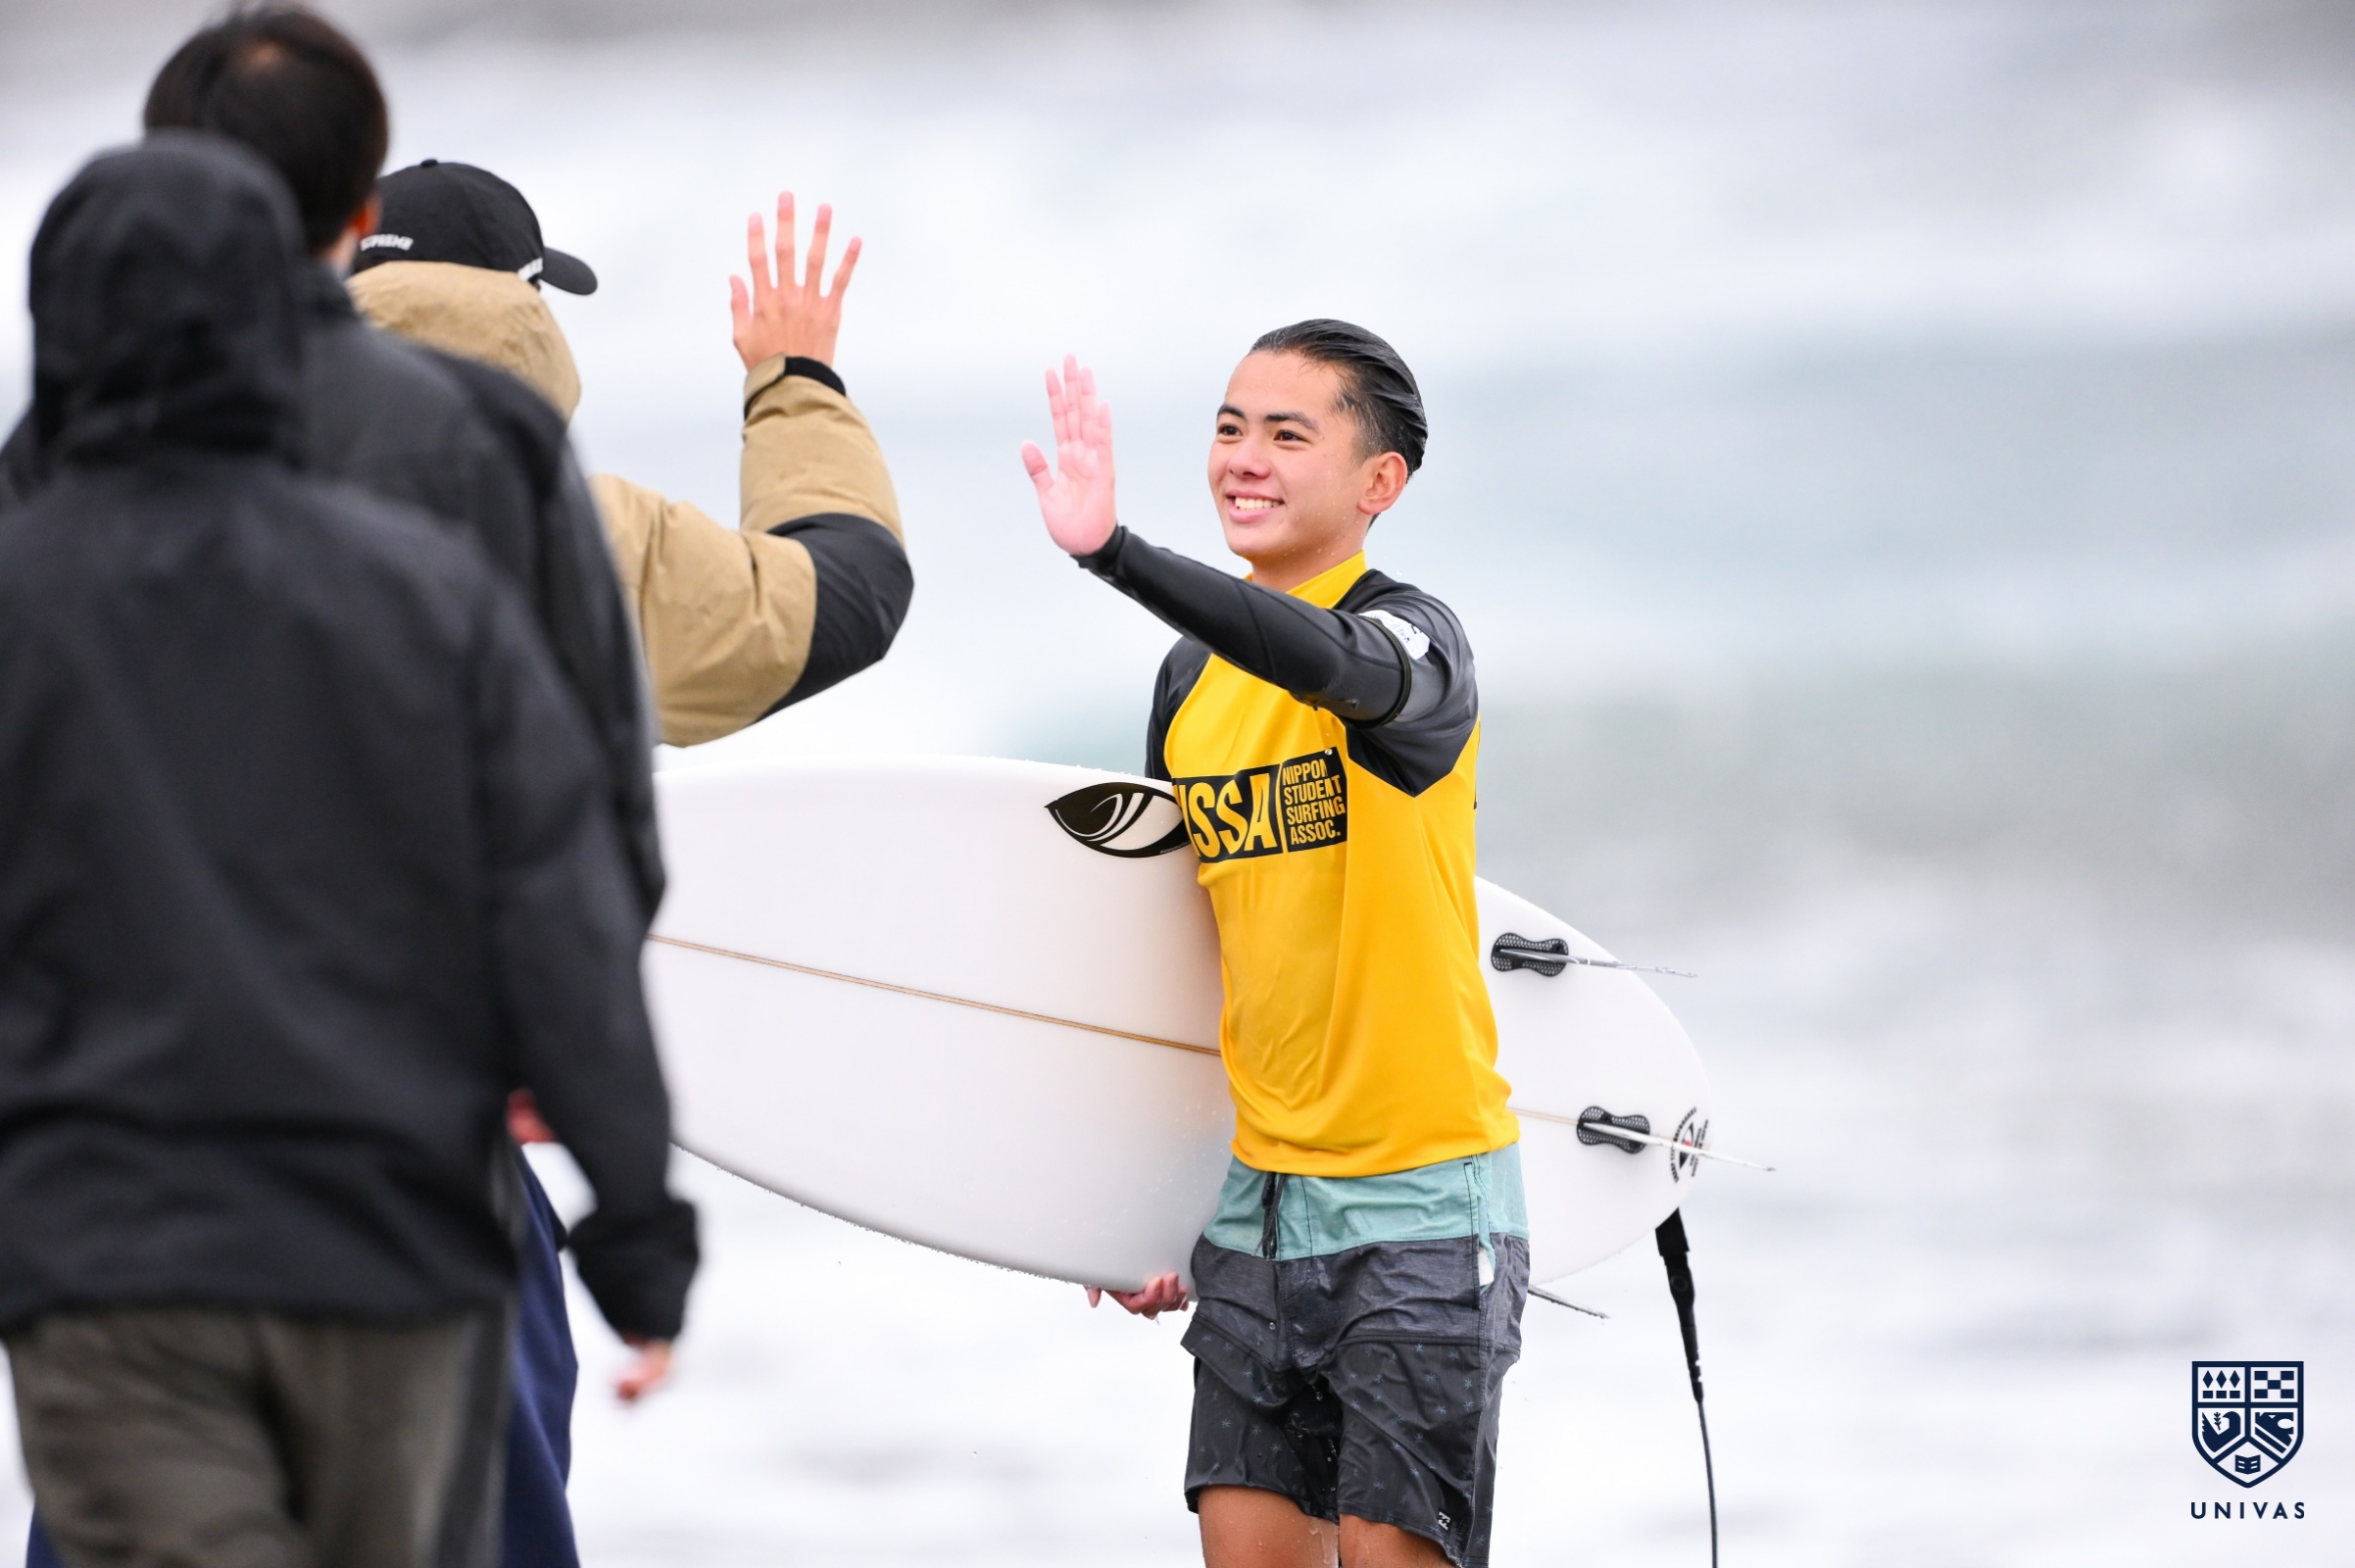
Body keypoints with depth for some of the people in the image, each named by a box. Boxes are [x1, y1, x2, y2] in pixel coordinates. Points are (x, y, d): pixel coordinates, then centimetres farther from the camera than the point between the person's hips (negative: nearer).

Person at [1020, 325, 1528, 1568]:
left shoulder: (1414, 641, -11)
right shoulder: (1193, 676, 9)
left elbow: (1334, 665, -37)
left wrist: (1112, 552, -50)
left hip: (1420, 1194, -6)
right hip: (1257, 1192, 6)